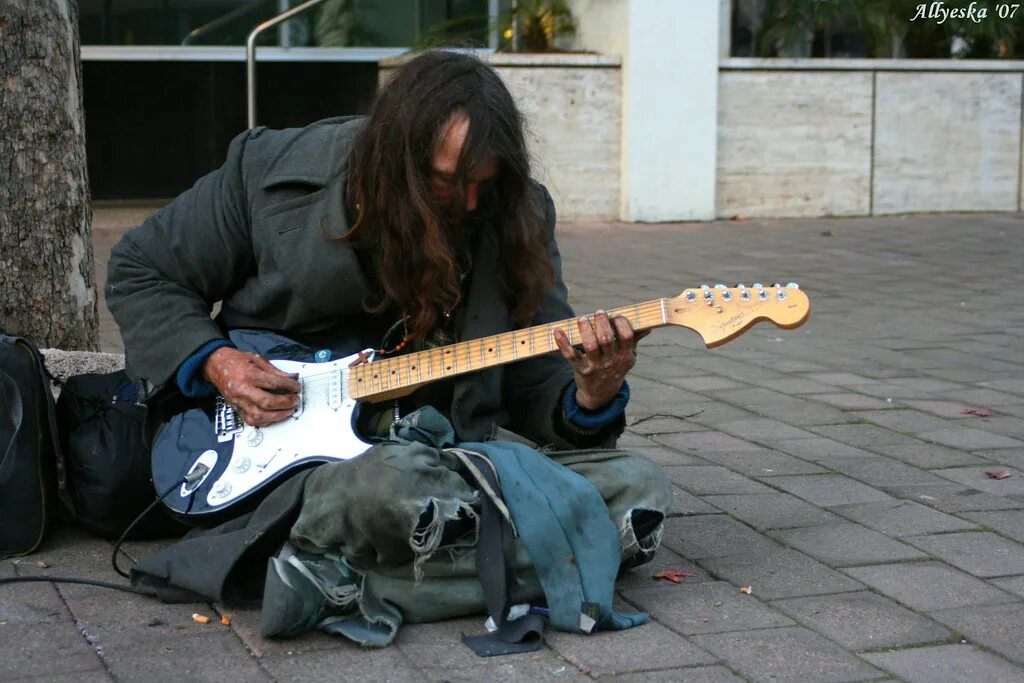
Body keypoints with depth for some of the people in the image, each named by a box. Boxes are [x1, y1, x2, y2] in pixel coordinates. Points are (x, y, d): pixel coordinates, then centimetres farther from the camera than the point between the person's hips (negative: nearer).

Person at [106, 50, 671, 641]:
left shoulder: (517, 214, 1)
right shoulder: (272, 172, -5)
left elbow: (539, 387, 4)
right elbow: (141, 272, 8)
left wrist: (592, 398, -20)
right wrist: (214, 362, -9)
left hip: (457, 443, 4)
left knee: (641, 490, -19)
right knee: (388, 482, -41)